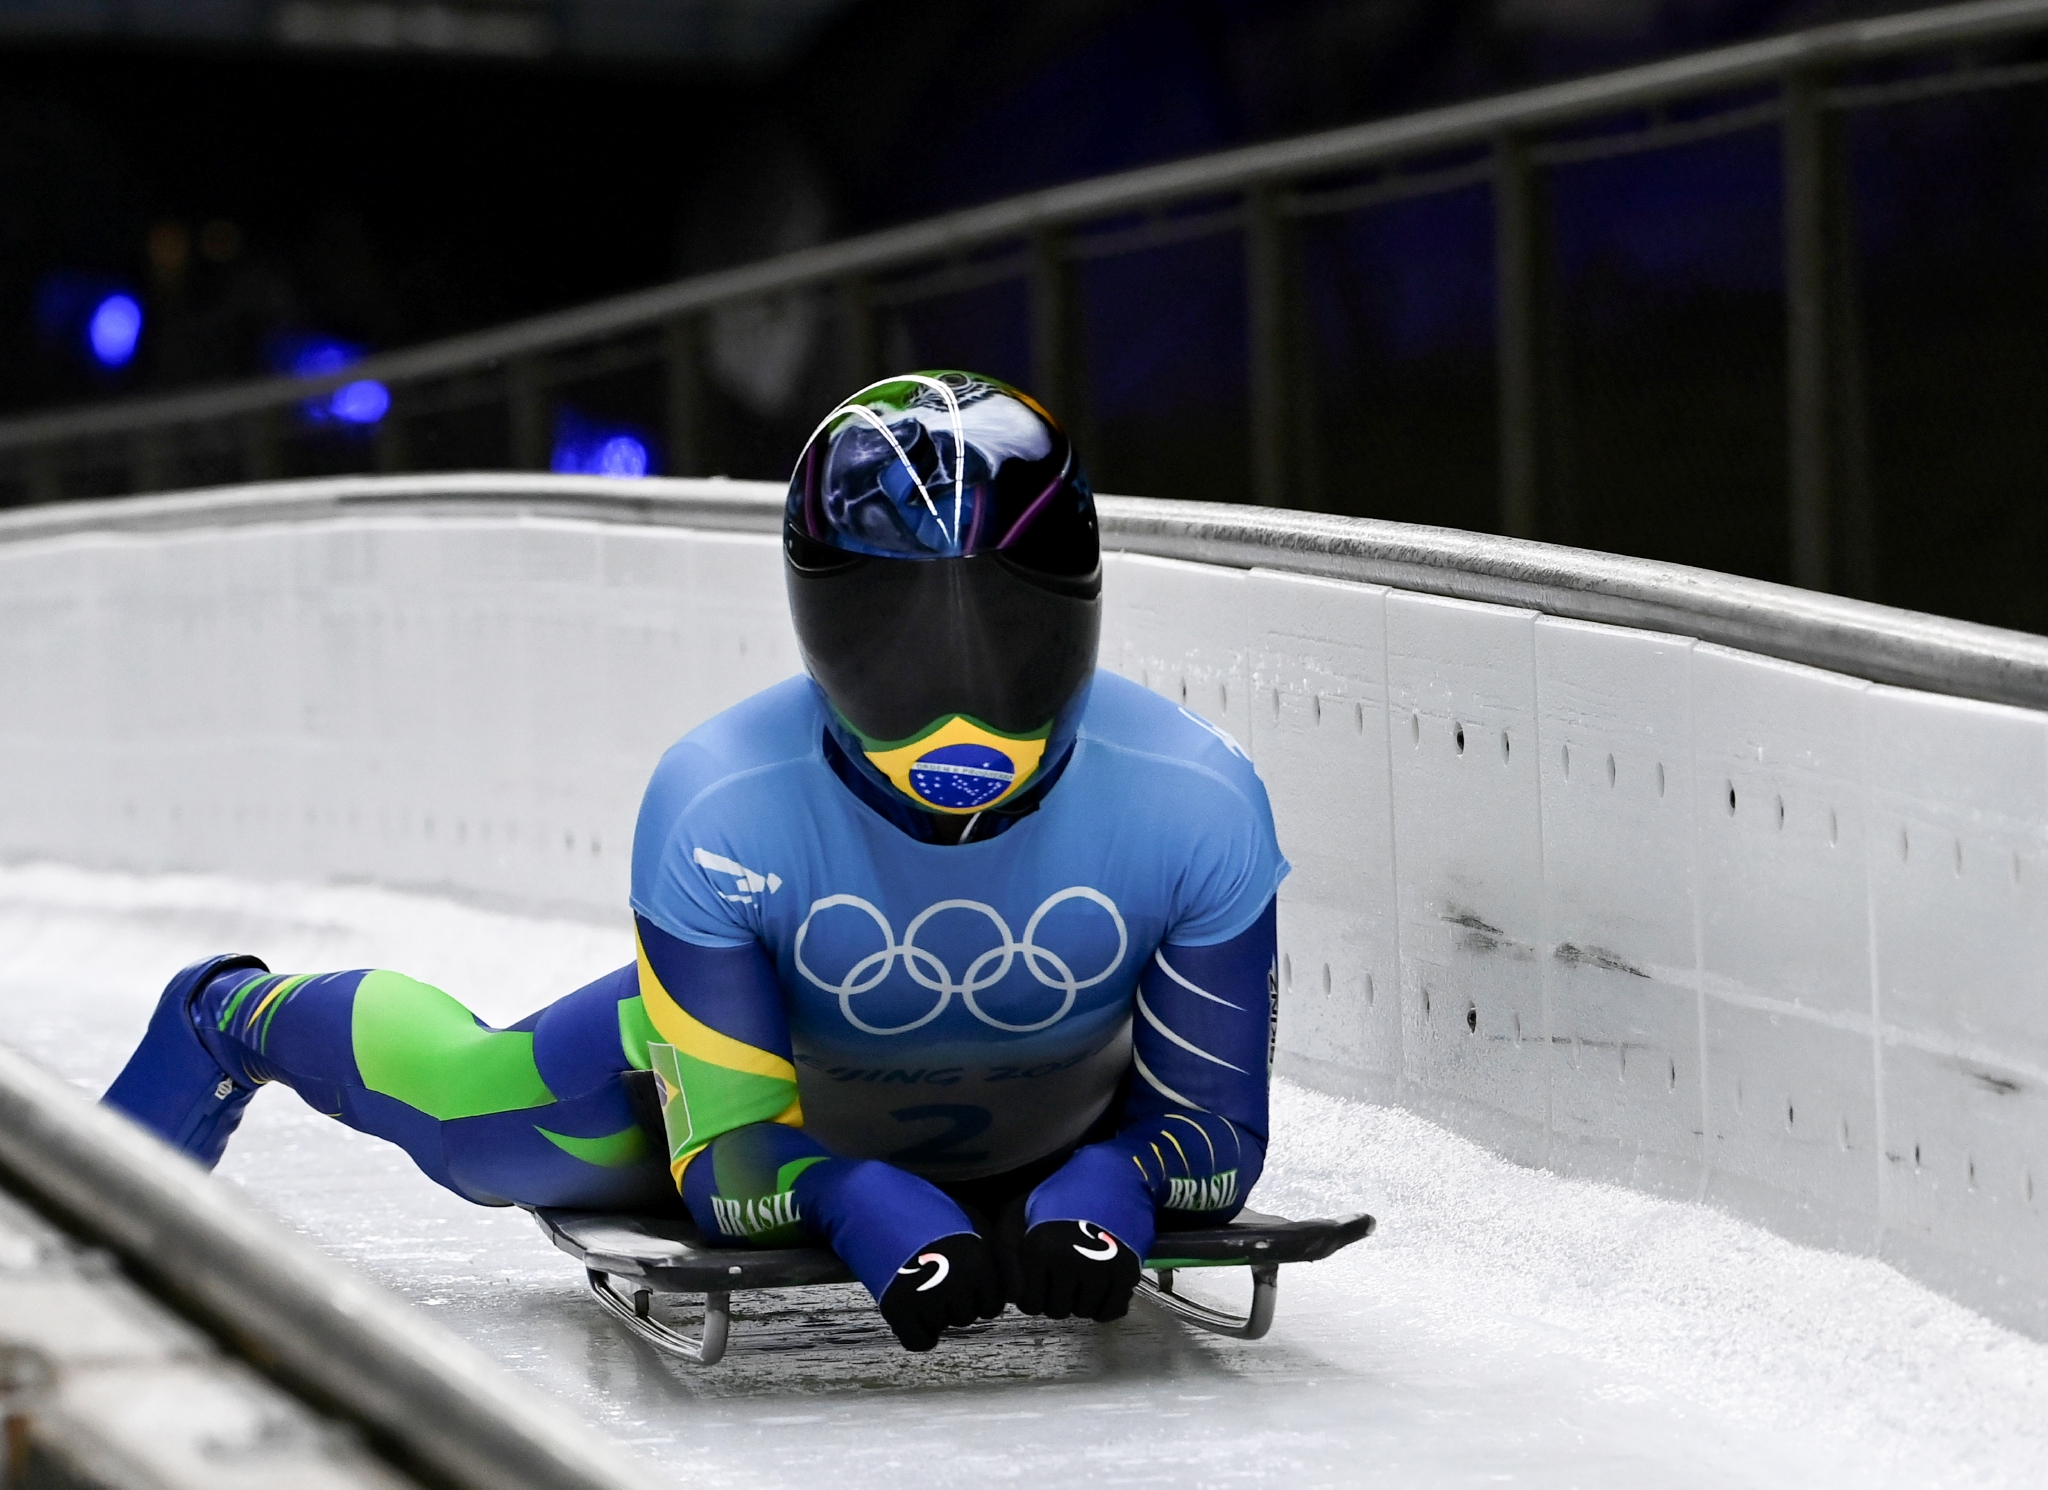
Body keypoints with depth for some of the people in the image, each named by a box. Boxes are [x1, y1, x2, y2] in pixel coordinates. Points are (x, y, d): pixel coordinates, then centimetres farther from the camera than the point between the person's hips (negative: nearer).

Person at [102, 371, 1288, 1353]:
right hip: (749, 1045, -2)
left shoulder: (1195, 801, -36)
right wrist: (868, 1212, -53)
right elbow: (730, 1162, -31)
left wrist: (1100, 1200, -49)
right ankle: (232, 1015, 44)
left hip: (1046, 1141, 2)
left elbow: (1213, 1126, -26)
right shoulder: (718, 810, -38)